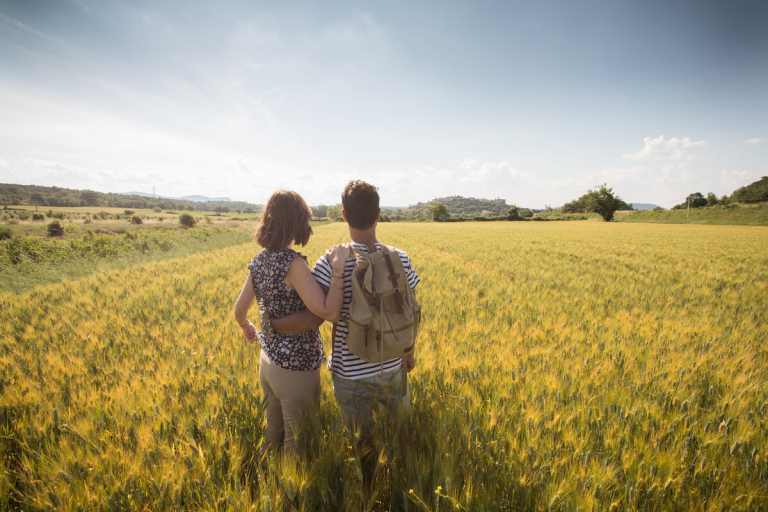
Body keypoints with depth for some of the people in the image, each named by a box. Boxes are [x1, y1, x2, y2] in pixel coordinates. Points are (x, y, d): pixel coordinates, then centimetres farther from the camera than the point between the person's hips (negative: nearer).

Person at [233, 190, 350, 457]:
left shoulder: (260, 260, -1)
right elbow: (329, 312, -32)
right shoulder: (292, 263, -25)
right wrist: (338, 268, -31)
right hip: (296, 369, -8)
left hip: (268, 362, 8)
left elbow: (239, 311, 9)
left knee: (272, 434, 27)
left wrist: (247, 328, 28)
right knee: (297, 443, 14)